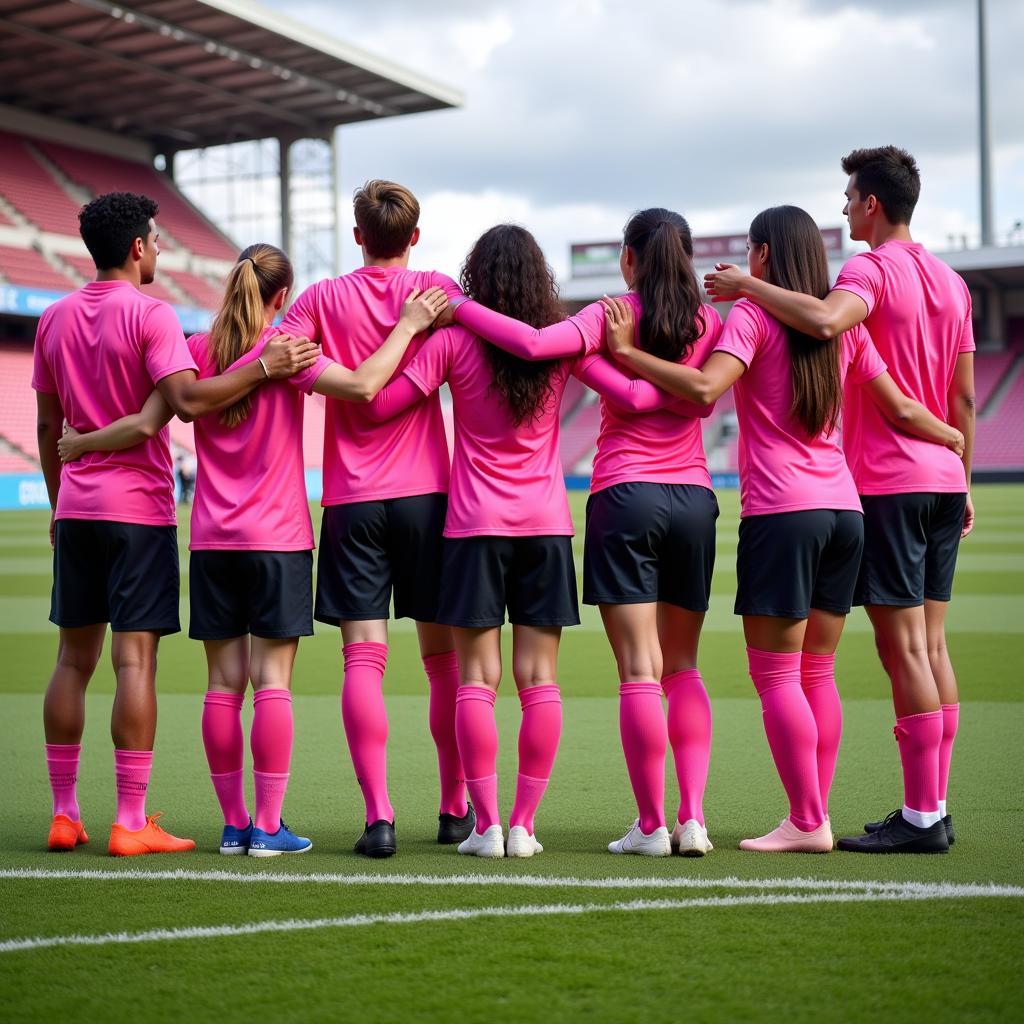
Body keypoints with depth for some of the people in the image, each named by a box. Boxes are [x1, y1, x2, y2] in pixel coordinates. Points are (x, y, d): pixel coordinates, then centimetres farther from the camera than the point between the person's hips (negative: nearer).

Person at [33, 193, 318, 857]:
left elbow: (48, 427, 16)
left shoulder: (55, 319, 12)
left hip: (76, 509, 6)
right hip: (140, 507, -6)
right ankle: (131, 823, -5)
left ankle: (65, 813, 14)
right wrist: (264, 366, -21)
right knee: (135, 660, -5)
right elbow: (188, 401, -23)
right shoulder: (150, 315, -9)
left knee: (73, 659, 11)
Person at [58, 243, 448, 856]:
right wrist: (409, 325, -9)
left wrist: (80, 444, 15)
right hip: (278, 541, -4)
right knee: (272, 682, -1)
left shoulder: (196, 350, 3)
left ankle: (234, 824, 11)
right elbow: (362, 386, -20)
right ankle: (268, 827, -1)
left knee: (225, 683, 7)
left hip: (213, 541, 4)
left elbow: (145, 425, -1)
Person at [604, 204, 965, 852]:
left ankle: (806, 823, -3)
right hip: (844, 508, 7)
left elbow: (705, 388, -21)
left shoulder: (753, 315, -6)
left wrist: (627, 351, -15)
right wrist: (956, 440, 31)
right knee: (817, 673, 12)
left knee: (776, 676, -2)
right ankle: (817, 815, 13)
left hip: (781, 512, -6)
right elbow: (901, 410, 14)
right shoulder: (842, 325, 12)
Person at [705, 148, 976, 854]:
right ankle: (933, 808, 13)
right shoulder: (950, 281, 15)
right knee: (930, 644, 10)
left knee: (903, 645, -6)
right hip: (942, 480, 8)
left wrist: (748, 286, -21)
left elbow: (824, 321, -33)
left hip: (888, 484, -8)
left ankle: (921, 817, -5)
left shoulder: (872, 271, -10)